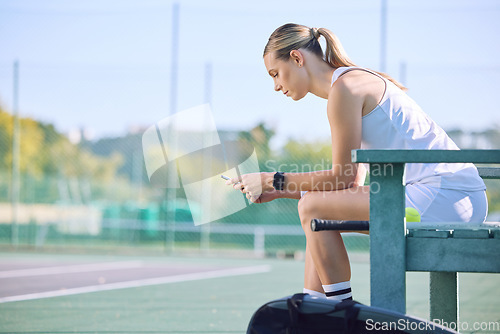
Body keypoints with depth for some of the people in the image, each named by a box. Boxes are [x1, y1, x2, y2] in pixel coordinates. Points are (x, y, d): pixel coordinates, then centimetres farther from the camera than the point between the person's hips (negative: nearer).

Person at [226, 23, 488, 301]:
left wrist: (273, 181, 1)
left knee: (312, 208, -9)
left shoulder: (344, 87, -9)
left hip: (443, 197, -10)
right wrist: (279, 192, 16)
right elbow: (354, 182, 17)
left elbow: (342, 177, -8)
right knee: (318, 214, 16)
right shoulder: (356, 81, 21)